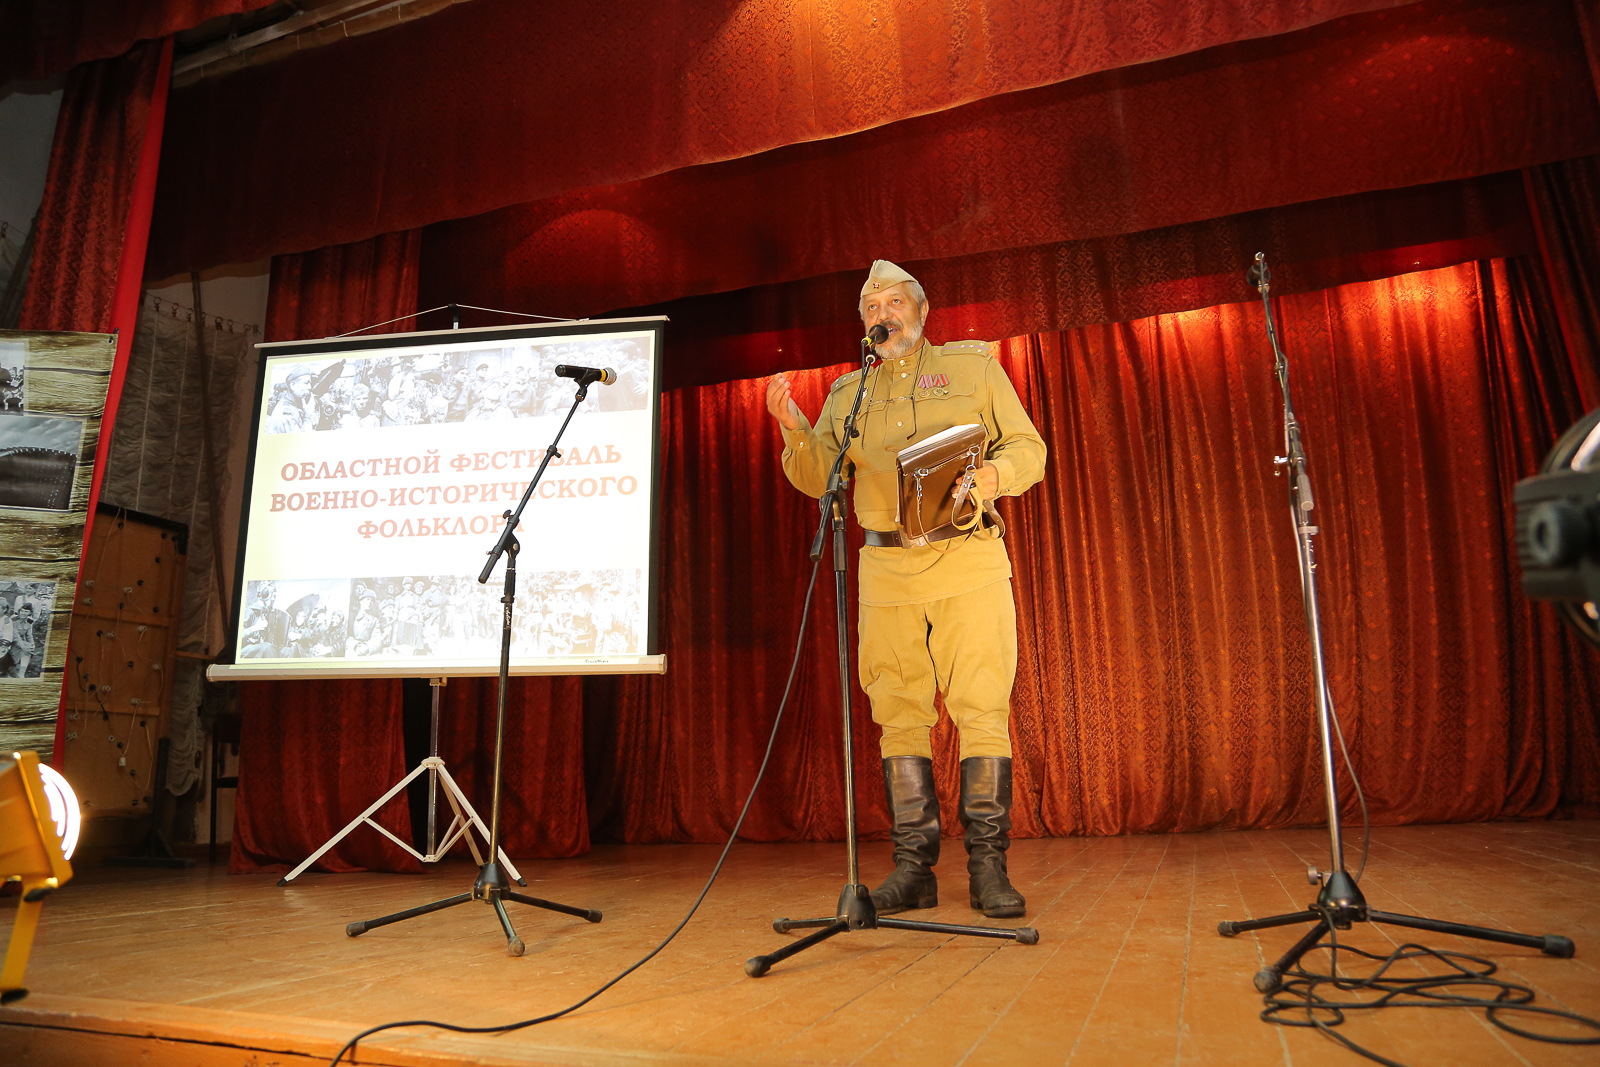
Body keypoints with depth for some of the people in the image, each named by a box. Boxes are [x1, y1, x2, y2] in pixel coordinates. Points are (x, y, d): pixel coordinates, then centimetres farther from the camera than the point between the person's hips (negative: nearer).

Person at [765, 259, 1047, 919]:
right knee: (899, 716, 3)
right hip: (886, 570, 3)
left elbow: (1028, 446, 9)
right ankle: (914, 869, 11)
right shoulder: (848, 393, 19)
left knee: (982, 709, -6)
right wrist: (794, 429, -8)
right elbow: (818, 477, 11)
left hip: (969, 562, -2)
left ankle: (989, 869, 3)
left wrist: (997, 474, -13)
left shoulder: (973, 365, 13)